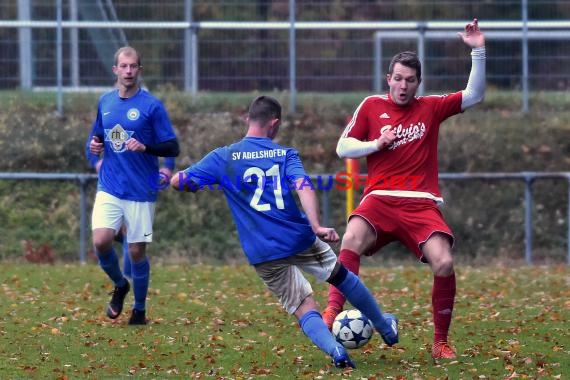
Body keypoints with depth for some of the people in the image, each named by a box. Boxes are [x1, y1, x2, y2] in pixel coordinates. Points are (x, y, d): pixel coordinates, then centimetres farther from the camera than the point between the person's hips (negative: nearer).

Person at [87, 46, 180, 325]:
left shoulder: (152, 106, -7)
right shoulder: (105, 102, 8)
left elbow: (173, 148, -8)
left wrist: (145, 147, -24)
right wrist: (94, 145, 1)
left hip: (141, 191, -3)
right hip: (109, 187, 3)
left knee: (137, 251, 2)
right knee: (101, 241, -14)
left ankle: (139, 309, 21)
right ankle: (120, 285, 14)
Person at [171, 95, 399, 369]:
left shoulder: (223, 158, 0)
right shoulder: (286, 154, 1)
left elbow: (178, 181, -2)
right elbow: (303, 187, -18)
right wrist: (316, 227, -29)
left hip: (264, 254, -1)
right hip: (301, 239, 1)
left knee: (304, 309, 8)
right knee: (342, 276, 26)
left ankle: (335, 350, -19)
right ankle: (386, 329, 43)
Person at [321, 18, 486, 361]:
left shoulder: (431, 108, 12)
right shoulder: (372, 106, 11)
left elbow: (474, 95, 6)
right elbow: (343, 147, 11)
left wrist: (478, 52, -3)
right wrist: (376, 144, -6)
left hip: (421, 204, 0)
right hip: (380, 200, 0)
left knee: (444, 262, -19)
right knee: (352, 240, -32)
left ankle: (441, 342, -3)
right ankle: (332, 314, -36)